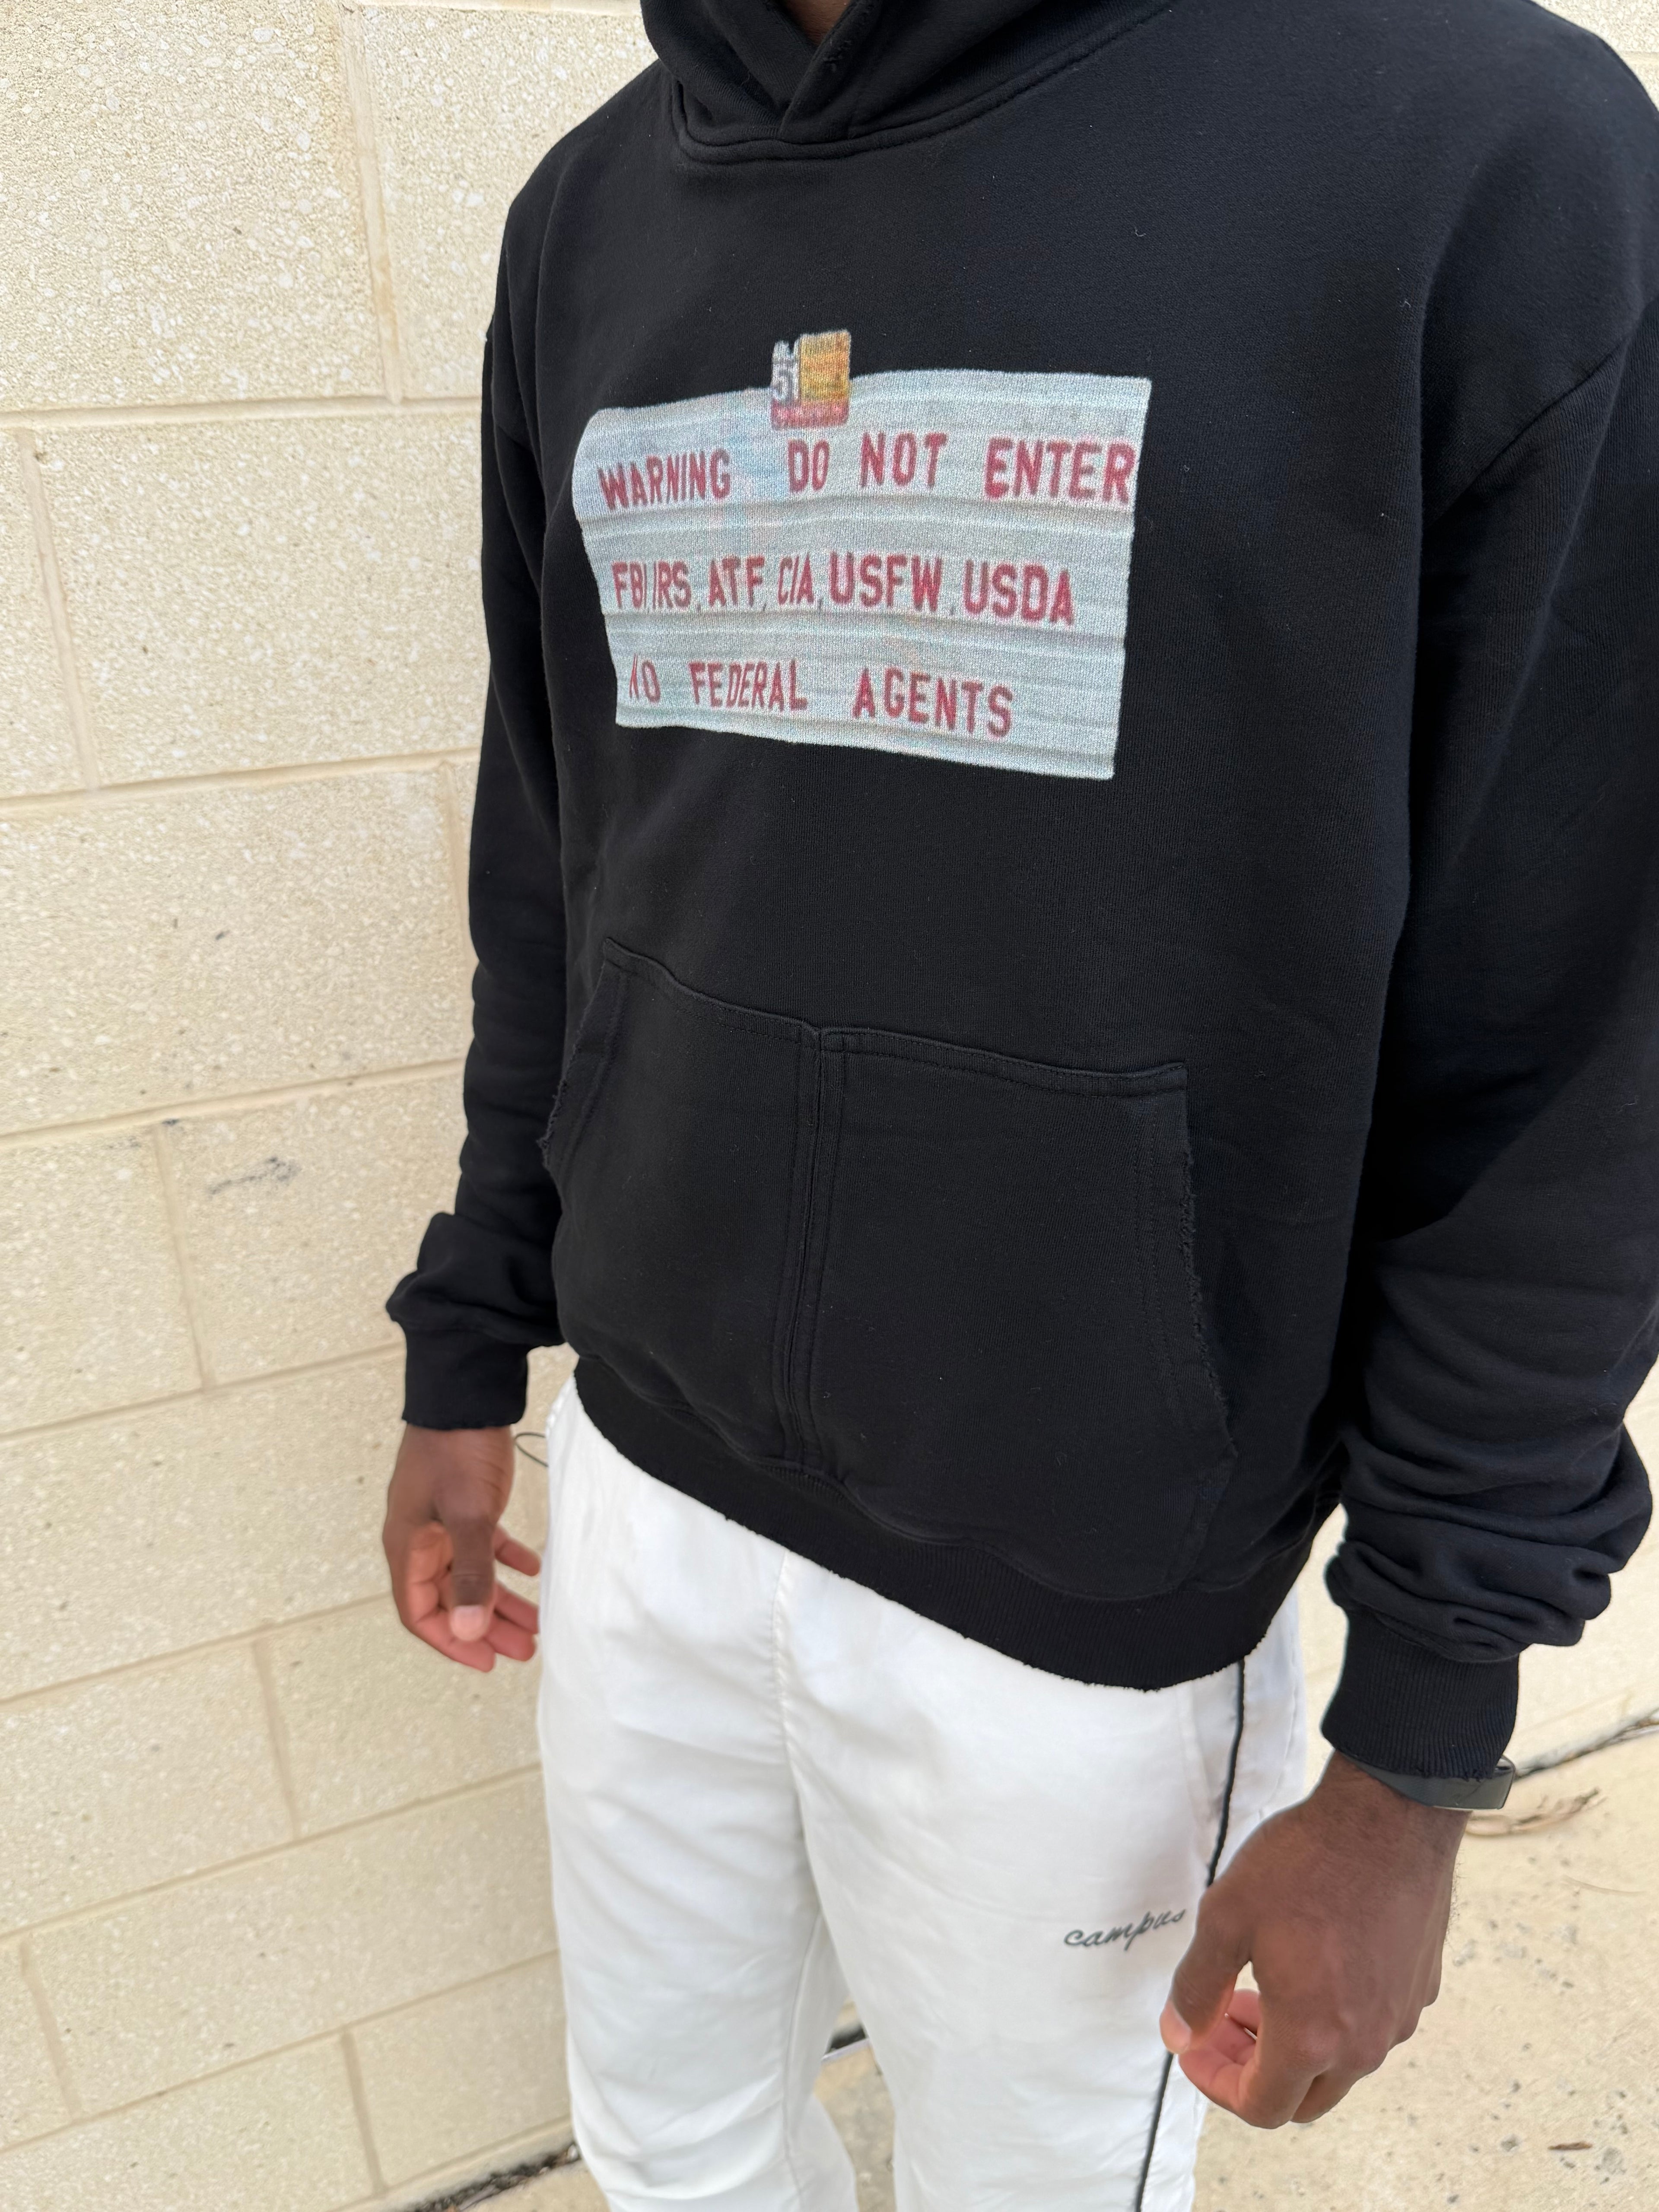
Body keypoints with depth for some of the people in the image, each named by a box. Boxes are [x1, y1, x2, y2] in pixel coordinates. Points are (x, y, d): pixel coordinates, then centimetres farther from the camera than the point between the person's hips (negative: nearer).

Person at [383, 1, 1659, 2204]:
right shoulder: (595, 213, 5)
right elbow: (551, 876, 10)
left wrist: (1418, 1756, -8)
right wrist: (468, 1361, 13)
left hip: (1087, 1592, -4)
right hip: (645, 1484, 5)